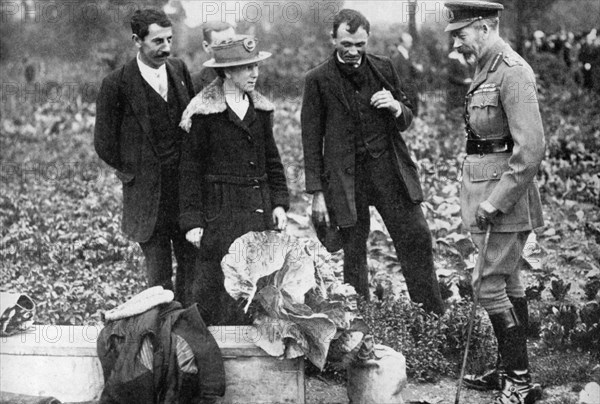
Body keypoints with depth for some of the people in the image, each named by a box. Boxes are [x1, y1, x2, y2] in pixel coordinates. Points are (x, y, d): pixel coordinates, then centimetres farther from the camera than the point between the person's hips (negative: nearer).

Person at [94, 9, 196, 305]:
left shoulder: (179, 70, 4)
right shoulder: (117, 84, -11)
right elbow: (104, 142, -4)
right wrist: (130, 173, 1)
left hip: (188, 186, 4)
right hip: (147, 194, -4)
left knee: (192, 264, 11)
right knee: (158, 275, 4)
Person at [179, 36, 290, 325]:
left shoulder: (260, 108, 10)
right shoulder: (204, 113, -6)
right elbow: (190, 169, -5)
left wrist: (279, 203, 6)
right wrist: (192, 221, -9)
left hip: (260, 210, 5)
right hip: (221, 212, -5)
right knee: (217, 285, -3)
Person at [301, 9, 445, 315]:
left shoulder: (383, 68, 6)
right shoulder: (318, 80, -3)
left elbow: (406, 120, 16)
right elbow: (311, 140, -1)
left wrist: (397, 108, -9)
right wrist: (317, 193, -5)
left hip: (390, 170, 3)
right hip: (346, 178, -3)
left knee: (417, 240, 1)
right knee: (354, 255, 5)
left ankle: (436, 321, 10)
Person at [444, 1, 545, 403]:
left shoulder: (513, 73, -18)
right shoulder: (486, 70, 12)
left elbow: (532, 149, -24)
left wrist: (495, 203, -22)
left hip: (506, 192, -9)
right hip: (485, 189, 10)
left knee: (490, 283, -8)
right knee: (509, 281, 15)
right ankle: (510, 369, 25)